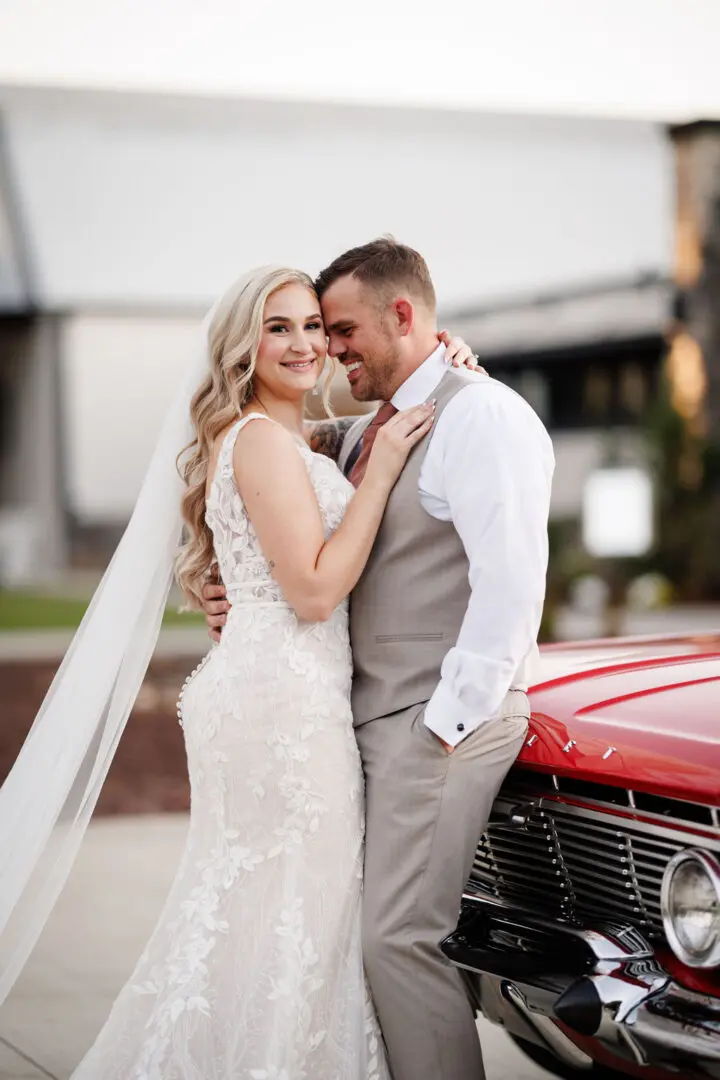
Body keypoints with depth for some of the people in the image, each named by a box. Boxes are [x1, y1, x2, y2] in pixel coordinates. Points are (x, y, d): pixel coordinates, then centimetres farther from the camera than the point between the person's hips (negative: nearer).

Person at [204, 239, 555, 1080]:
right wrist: (246, 608, 3)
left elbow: (510, 583, -17)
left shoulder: (479, 414, -10)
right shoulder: (361, 437, 18)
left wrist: (446, 722, -18)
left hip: (441, 718, -8)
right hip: (364, 716, 9)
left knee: (399, 938, -11)